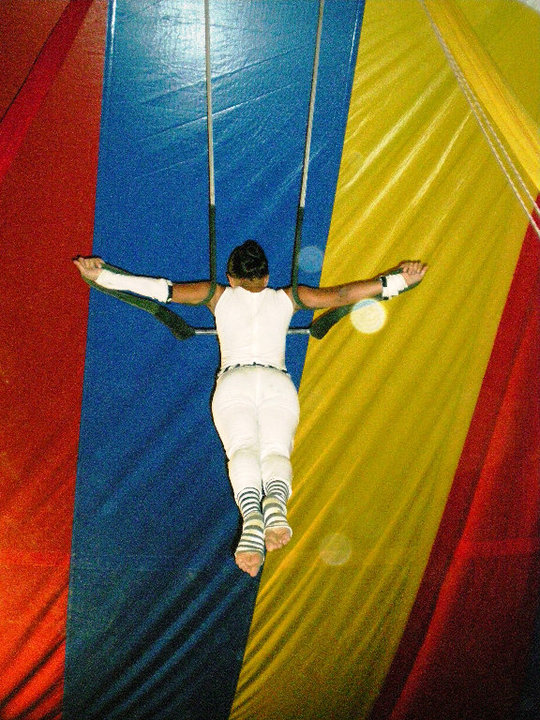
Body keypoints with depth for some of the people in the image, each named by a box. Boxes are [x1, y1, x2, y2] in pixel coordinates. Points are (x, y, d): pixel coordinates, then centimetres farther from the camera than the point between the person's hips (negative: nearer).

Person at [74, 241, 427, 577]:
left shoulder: (219, 295, 24)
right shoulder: (288, 298, 26)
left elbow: (166, 290, 17)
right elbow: (342, 295, 23)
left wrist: (103, 275, 22)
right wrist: (397, 280, 31)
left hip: (233, 382, -1)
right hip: (278, 382, 1)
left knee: (243, 449, -23)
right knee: (276, 450, -18)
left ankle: (250, 513, -53)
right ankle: (276, 500, -53)